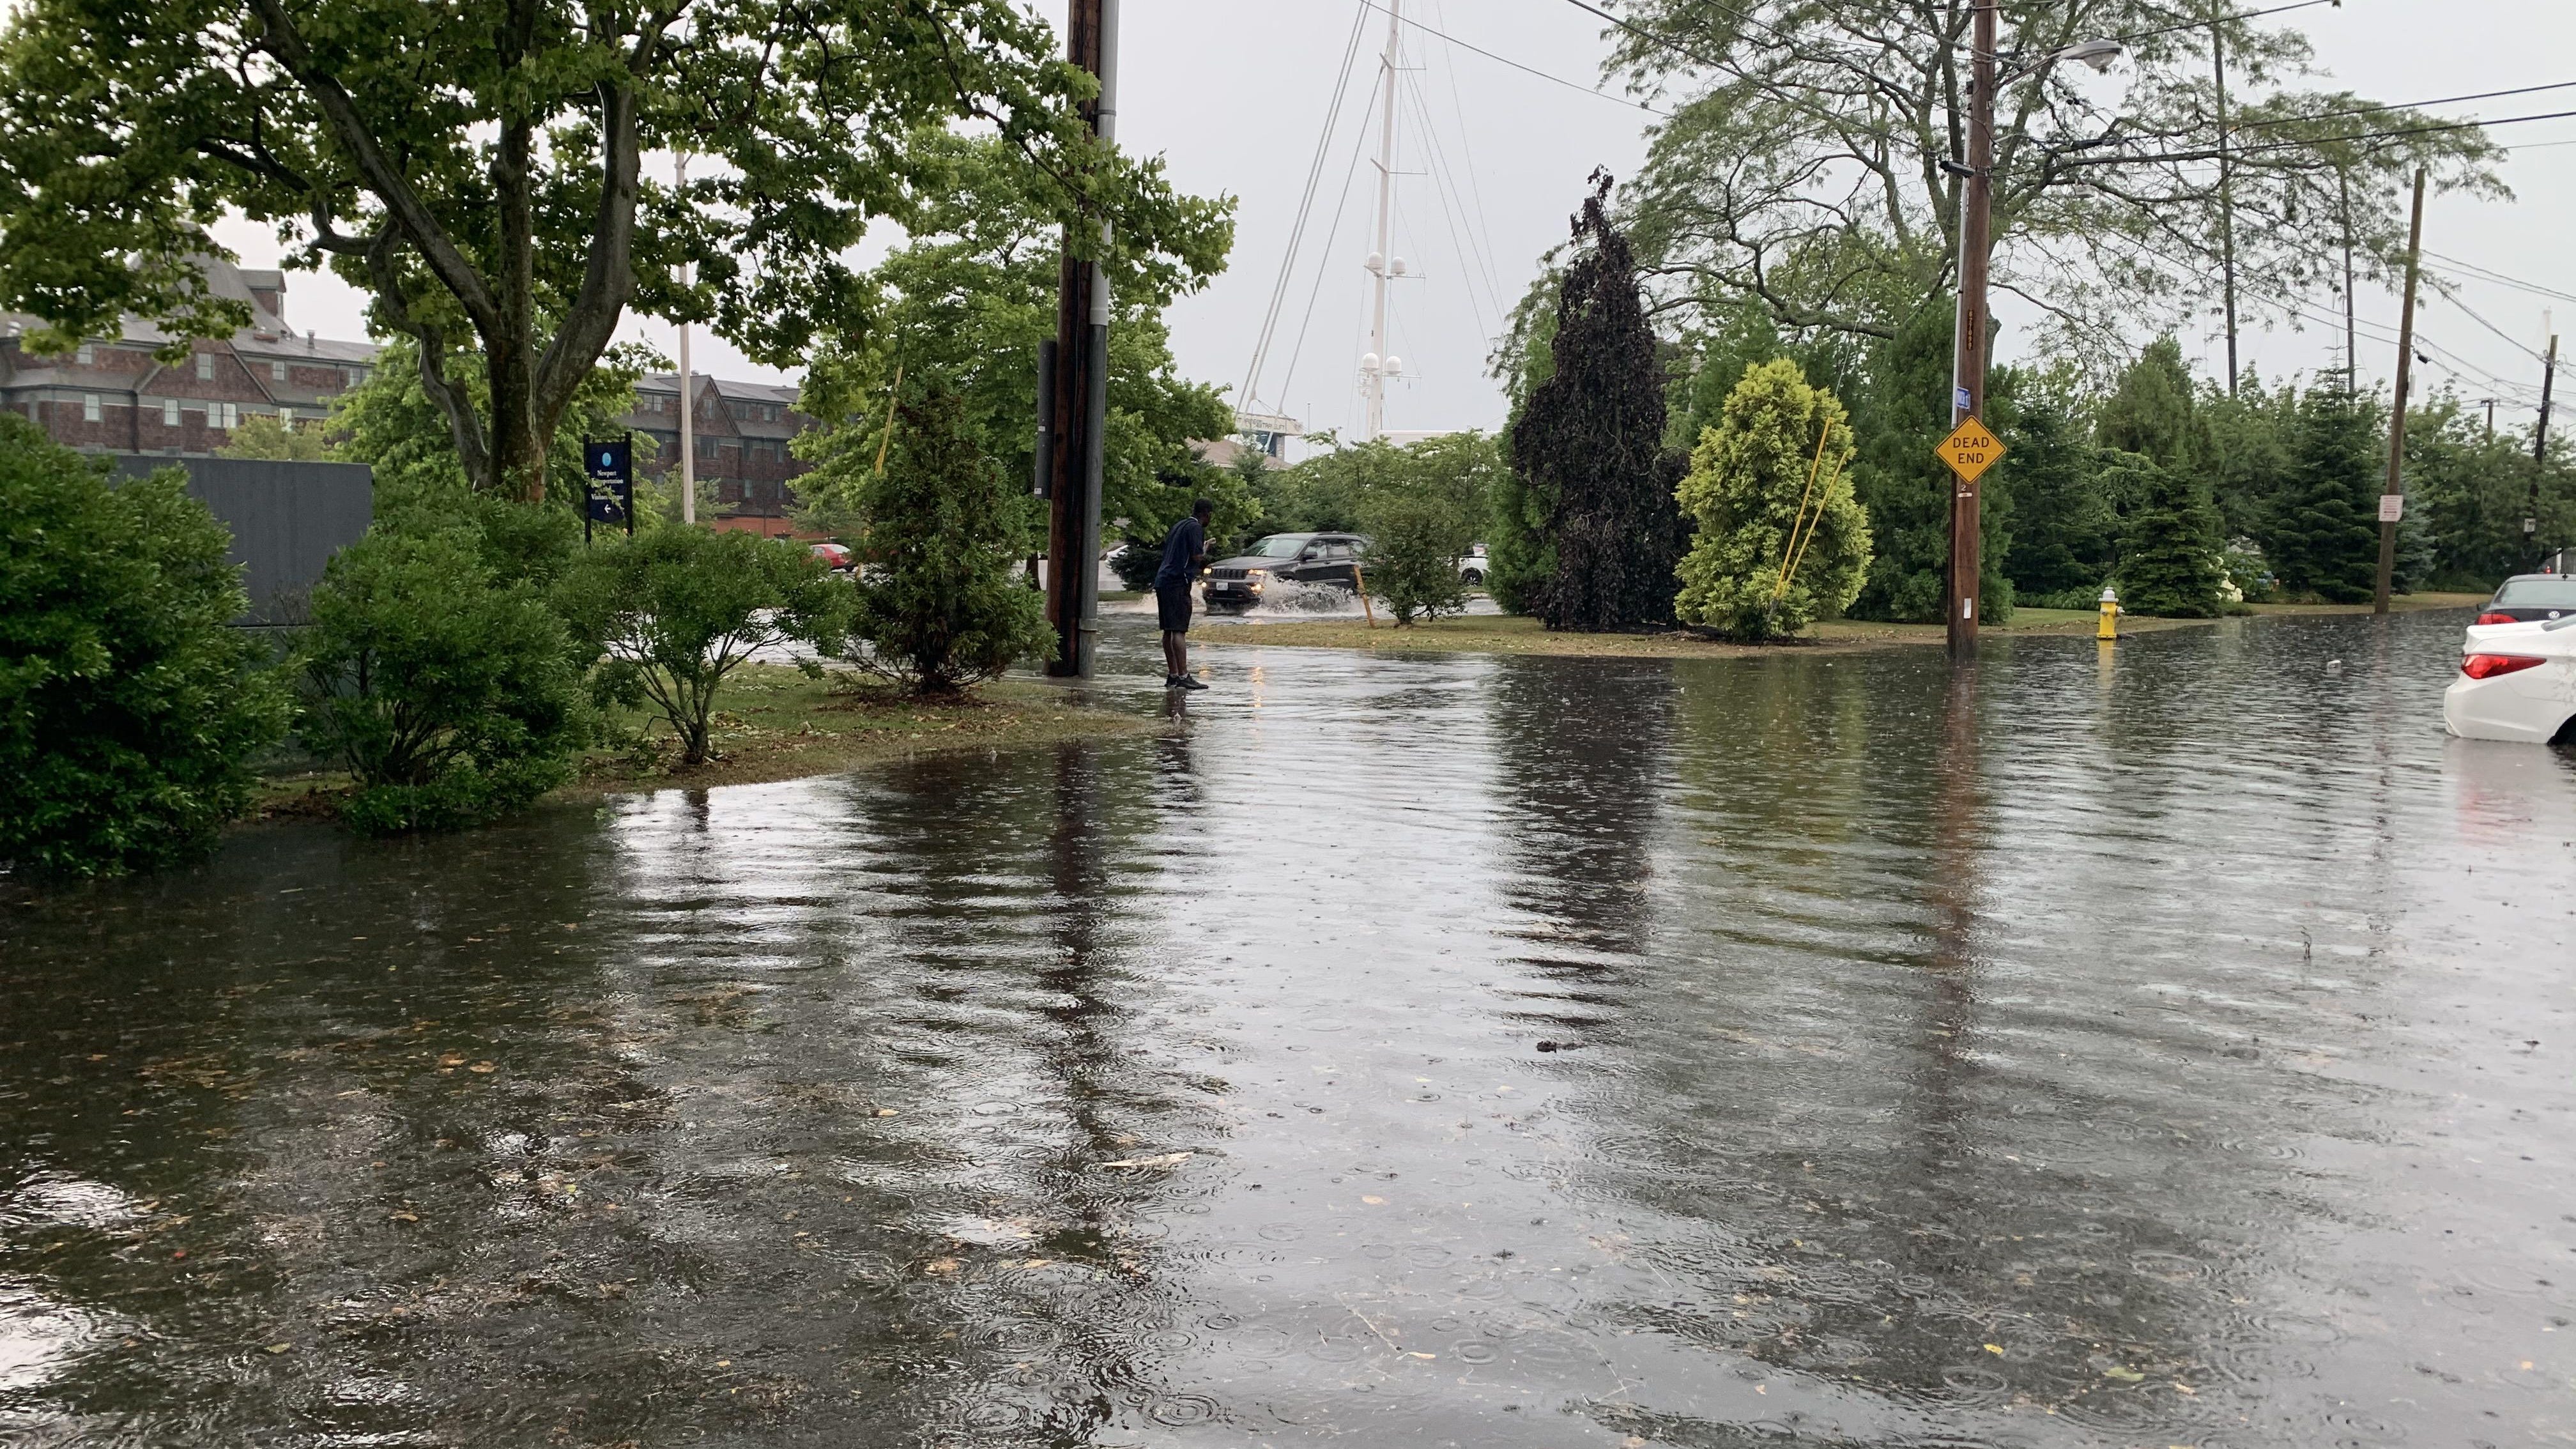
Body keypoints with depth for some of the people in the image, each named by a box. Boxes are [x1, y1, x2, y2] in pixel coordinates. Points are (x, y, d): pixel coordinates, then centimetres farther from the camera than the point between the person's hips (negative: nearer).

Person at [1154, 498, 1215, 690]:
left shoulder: (1178, 525, 21)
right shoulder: (1196, 527, -7)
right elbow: (1197, 556, -15)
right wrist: (1206, 547, 7)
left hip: (1162, 581, 9)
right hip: (1178, 582, -9)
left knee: (1169, 631, 11)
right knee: (1179, 631, -13)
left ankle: (1172, 675, 15)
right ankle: (1183, 676, -16)